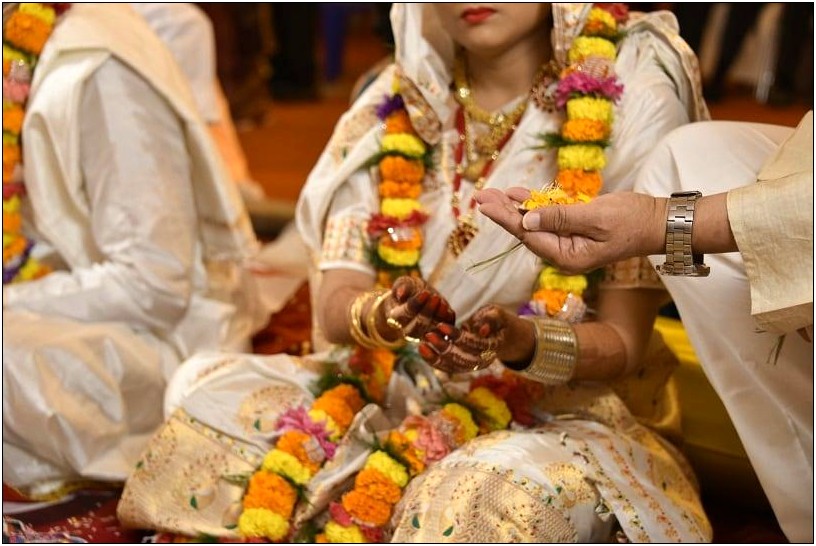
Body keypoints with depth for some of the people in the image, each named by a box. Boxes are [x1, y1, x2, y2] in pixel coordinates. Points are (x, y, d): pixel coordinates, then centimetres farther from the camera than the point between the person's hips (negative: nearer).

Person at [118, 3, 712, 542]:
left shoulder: (632, 96, -8)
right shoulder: (396, 104, 3)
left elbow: (623, 341, -9)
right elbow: (335, 301, -3)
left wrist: (520, 340, -31)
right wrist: (377, 316, -28)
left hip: (560, 408, -3)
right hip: (392, 389, 4)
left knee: (497, 491, -36)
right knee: (208, 389, -19)